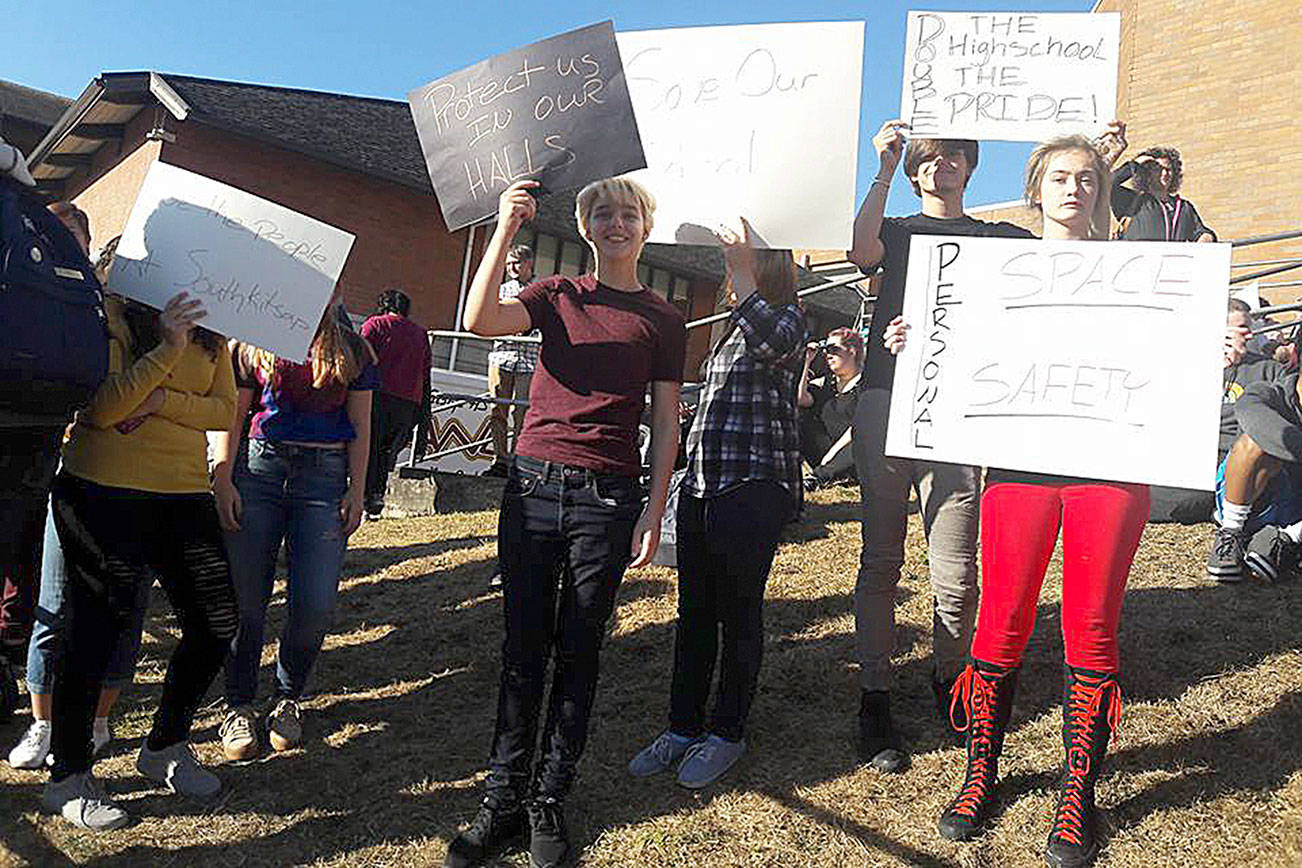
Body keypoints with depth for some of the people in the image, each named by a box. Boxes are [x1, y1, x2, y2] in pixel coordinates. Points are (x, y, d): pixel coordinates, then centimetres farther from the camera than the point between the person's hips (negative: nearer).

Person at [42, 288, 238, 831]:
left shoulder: (208, 329, 11)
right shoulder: (112, 313, -6)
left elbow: (225, 410, 2)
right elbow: (102, 408, -15)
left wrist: (163, 402, -14)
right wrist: (167, 352, -23)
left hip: (184, 493, 6)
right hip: (104, 493, -6)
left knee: (216, 625, 6)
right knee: (95, 629, 1)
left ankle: (166, 746, 28)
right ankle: (68, 779, 18)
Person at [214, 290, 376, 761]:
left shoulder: (352, 350, 11)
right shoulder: (256, 343, 9)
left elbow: (360, 429, 10)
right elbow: (233, 416, 7)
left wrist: (357, 492, 3)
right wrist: (223, 480, -3)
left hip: (325, 475, 1)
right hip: (260, 465, 0)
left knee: (315, 604, -5)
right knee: (245, 598, -1)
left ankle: (287, 697, 19)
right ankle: (239, 705, 18)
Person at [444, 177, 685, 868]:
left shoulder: (663, 320, 9)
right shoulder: (556, 294, 11)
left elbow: (665, 423, 7)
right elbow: (478, 320, -7)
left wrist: (653, 513, -1)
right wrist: (506, 227, -10)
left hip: (606, 499, -1)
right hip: (532, 484, 1)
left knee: (578, 652, 5)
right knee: (523, 647, 5)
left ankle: (549, 802, 18)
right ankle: (503, 799, 16)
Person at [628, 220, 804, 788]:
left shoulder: (787, 316, -2)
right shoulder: (731, 326, 21)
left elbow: (772, 343, -29)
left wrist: (741, 272, -26)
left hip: (752, 486, -8)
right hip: (701, 485, 8)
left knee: (738, 611, 3)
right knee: (694, 610, 11)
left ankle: (727, 733, 18)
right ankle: (683, 727, 23)